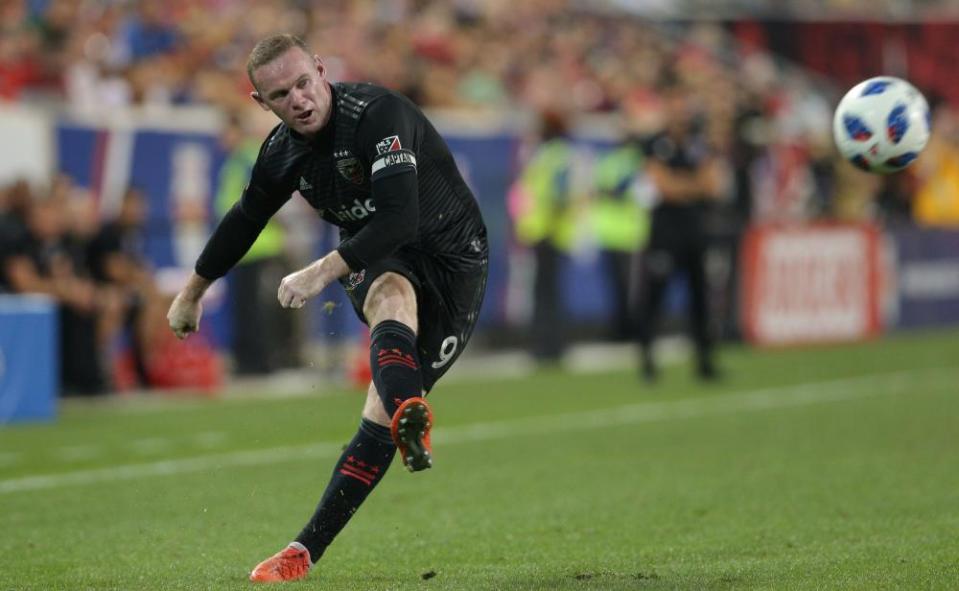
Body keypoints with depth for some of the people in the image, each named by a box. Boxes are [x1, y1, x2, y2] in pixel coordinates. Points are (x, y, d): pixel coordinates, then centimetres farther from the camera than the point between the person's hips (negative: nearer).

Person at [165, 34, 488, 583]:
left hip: (451, 257, -3)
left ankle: (307, 549, -18)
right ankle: (410, 415, -66)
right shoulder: (283, 151, -3)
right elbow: (245, 219, 18)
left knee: (380, 416, -15)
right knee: (390, 297, -36)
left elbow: (398, 219, -34)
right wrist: (193, 292, 29)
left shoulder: (379, 113, -25)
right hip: (375, 263, 3)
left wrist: (321, 273, -35)